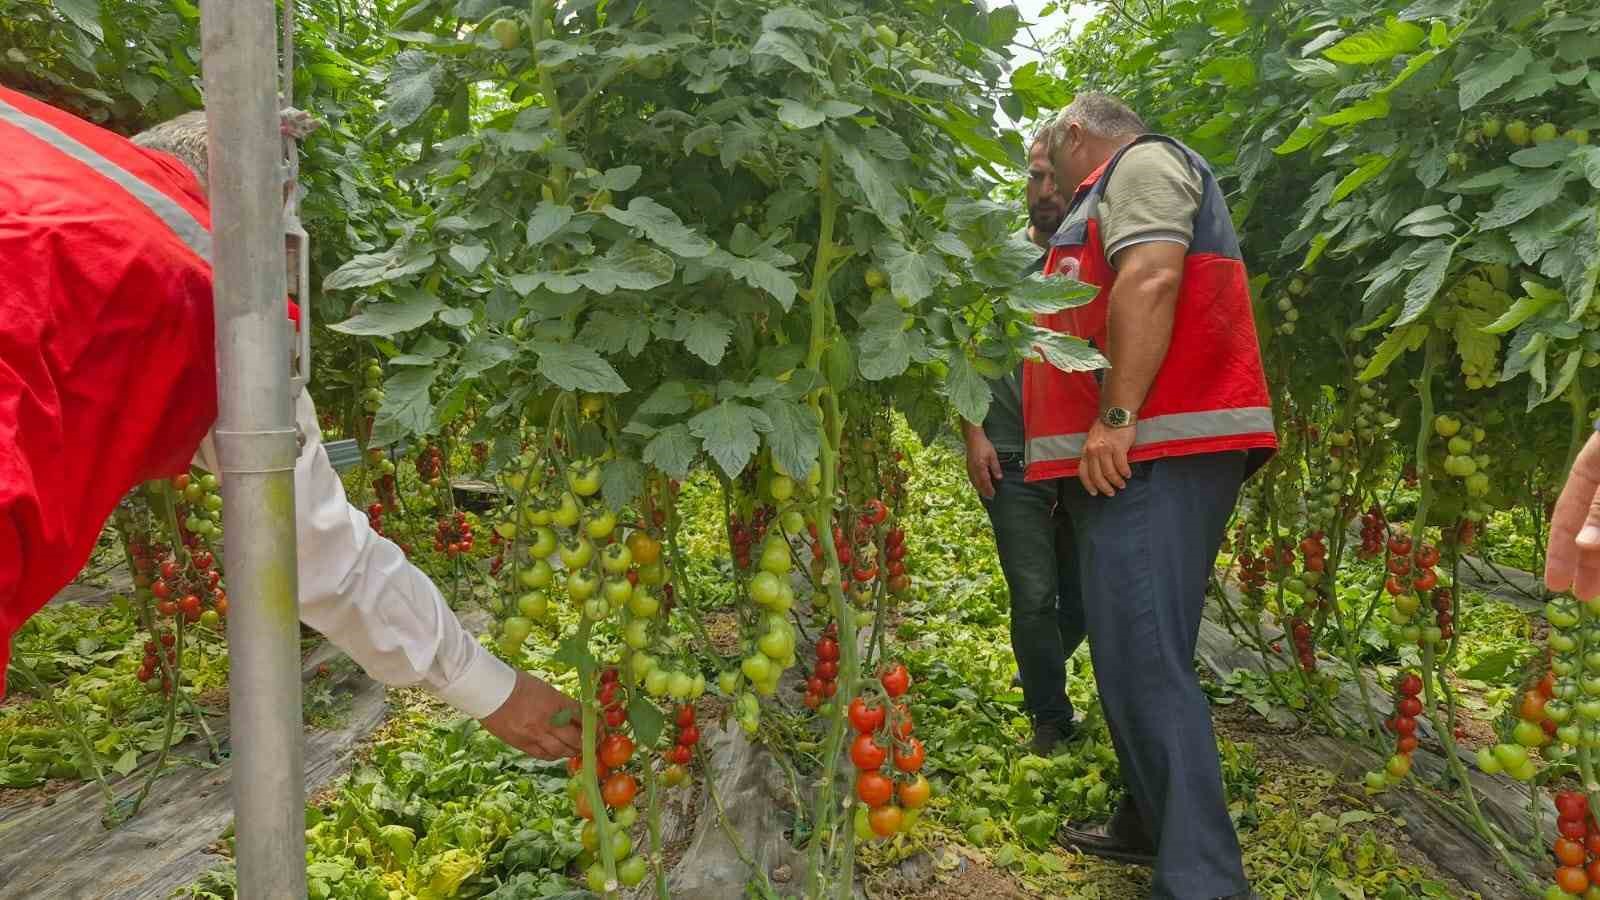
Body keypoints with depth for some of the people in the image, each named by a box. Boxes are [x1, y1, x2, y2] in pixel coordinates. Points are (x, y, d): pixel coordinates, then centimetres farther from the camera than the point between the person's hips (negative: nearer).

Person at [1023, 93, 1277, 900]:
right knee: (1134, 658, 14)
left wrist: (1116, 418, -23)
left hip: (1154, 453, -11)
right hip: (1130, 458, 11)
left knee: (1146, 664, -15)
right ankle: (1151, 827, 25)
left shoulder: (1142, 162, 0)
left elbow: (1151, 279, -18)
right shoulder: (1117, 194, 31)